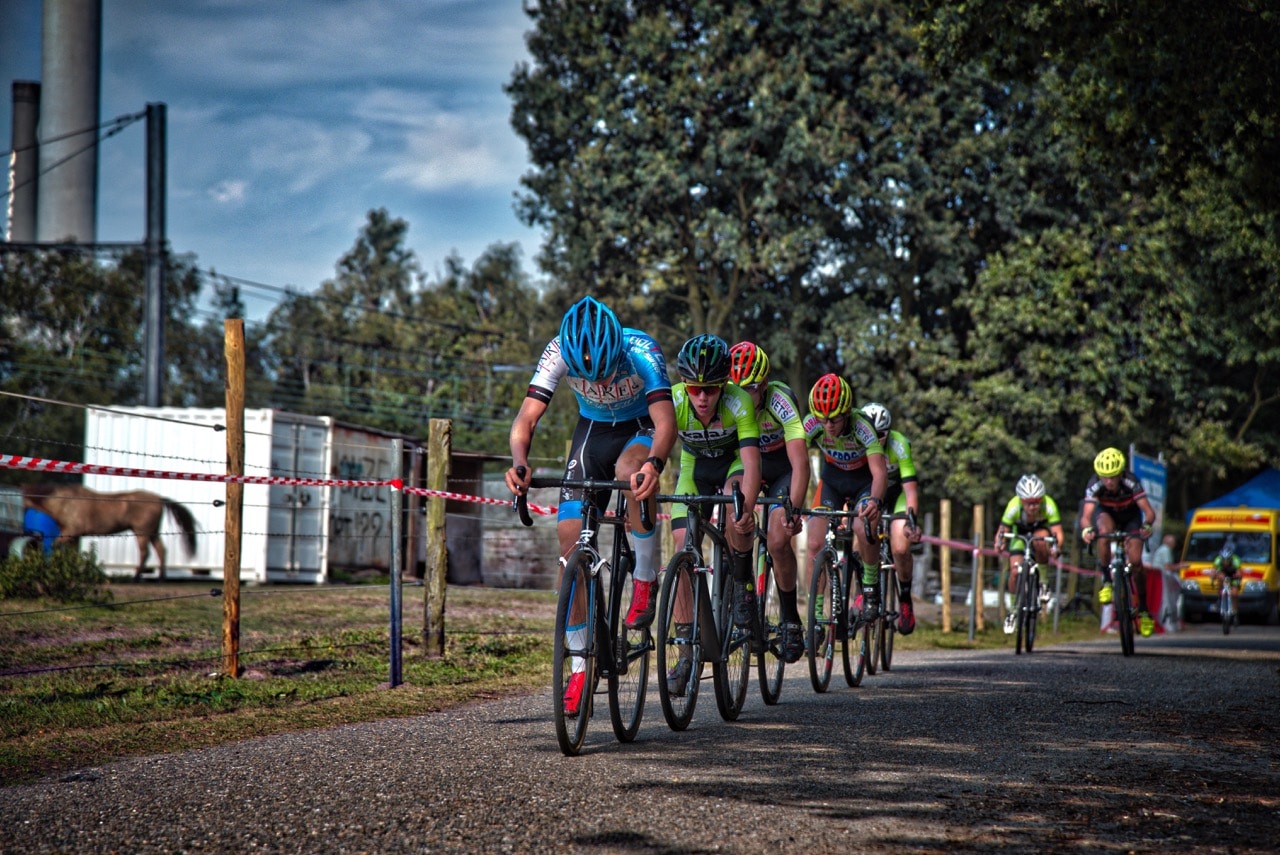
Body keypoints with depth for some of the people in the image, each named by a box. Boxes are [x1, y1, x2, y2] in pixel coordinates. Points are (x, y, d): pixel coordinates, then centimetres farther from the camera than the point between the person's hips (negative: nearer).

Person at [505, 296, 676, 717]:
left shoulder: (641, 351, -33)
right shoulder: (559, 352, -27)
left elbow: (666, 420, -42)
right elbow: (527, 417, -31)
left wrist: (653, 464, -62)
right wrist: (519, 463, -51)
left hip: (640, 429, -3)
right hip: (593, 429, 3)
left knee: (633, 472, -39)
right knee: (570, 533, -10)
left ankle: (645, 582, -17)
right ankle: (580, 665, 0)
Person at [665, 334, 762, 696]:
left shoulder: (738, 401, -33)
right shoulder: (673, 401, -29)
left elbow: (751, 463, -40)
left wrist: (746, 508, -55)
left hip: (733, 462, -2)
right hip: (695, 467, 2)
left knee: (735, 504, -35)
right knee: (683, 548, -11)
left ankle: (744, 582, -8)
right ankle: (685, 652, -5)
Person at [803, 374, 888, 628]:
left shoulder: (862, 426, -34)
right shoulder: (812, 425, -26)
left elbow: (879, 472, -42)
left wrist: (875, 501, -62)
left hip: (864, 480, -3)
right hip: (833, 478, 3)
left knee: (863, 530, -31)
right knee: (815, 544, -13)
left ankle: (871, 590, -5)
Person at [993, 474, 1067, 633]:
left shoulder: (1049, 505, -35)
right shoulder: (1014, 506, -34)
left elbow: (1057, 532, -39)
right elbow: (1002, 530, -31)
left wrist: (1056, 547, -59)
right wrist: (999, 542, -53)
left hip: (1041, 529, -1)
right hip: (1020, 534, 1)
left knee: (1040, 538, -37)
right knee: (1015, 570, -17)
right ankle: (1013, 610, 4)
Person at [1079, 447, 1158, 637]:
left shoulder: (1131, 482, -35)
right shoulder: (1095, 485, -32)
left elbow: (1149, 511, -39)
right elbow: (1086, 515, -40)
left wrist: (1147, 525, -60)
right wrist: (1086, 529, -62)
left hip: (1130, 516, 0)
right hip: (1107, 514, 1)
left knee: (1135, 561, -14)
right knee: (1104, 530, -35)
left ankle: (1143, 609, 3)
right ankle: (1106, 581, -20)